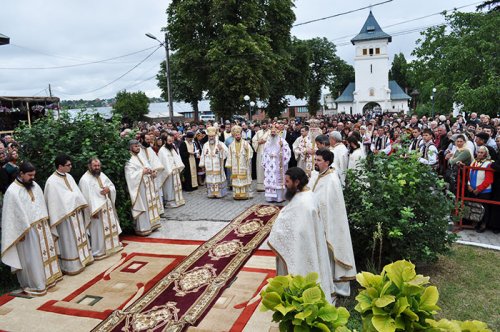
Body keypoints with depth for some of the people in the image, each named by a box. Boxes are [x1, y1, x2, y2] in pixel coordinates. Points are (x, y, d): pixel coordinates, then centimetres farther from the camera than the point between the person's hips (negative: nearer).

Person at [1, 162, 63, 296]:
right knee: (31, 257, 2)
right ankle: (33, 285, 15)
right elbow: (14, 213, -16)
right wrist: (22, 231, -17)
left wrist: (45, 221, 8)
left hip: (41, 226, 7)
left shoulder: (34, 185, 6)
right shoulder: (12, 191, -15)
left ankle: (48, 277, 32)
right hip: (27, 230, -7)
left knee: (46, 251, 17)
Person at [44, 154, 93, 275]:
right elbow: (52, 202, -16)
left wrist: (81, 205, 7)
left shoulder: (69, 176, 6)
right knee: (69, 241, 3)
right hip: (65, 215, -8)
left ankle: (83, 258, 34)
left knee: (79, 237, 19)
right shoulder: (52, 181, -17)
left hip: (76, 213, 8)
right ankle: (72, 266, 16)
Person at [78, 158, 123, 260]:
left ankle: (113, 245, 34)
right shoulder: (85, 180, -16)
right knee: (98, 231, 1)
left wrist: (108, 189, -11)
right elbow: (86, 197, -20)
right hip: (96, 210, -8)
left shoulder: (102, 175, 7)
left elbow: (112, 186, 14)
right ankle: (98, 252, 13)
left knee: (111, 227, 19)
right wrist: (93, 211, -22)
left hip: (107, 207, 8)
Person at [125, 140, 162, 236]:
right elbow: (130, 175, -20)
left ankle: (152, 224, 25)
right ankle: (143, 228, 7)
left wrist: (151, 172, -2)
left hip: (148, 186, 8)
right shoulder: (129, 160, -11)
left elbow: (148, 166, 18)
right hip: (140, 188, -8)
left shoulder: (140, 156, 14)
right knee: (143, 206, -3)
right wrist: (142, 172, -20)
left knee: (150, 205, 14)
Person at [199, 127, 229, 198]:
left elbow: (226, 153, -13)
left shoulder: (220, 144, -2)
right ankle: (211, 193, 14)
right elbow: (203, 155, 12)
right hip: (209, 168, 3)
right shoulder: (205, 145, 8)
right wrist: (202, 164, 10)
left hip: (218, 167, -3)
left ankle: (219, 193, 10)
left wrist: (221, 149, -31)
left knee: (218, 179, 1)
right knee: (210, 180, 5)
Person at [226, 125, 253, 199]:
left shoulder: (245, 143, 2)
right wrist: (229, 165, 3)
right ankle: (237, 194, 8)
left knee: (244, 179, -1)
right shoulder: (231, 145, 8)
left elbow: (250, 152, -2)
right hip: (235, 166, 2)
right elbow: (229, 156, 7)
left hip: (244, 166, -2)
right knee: (236, 180, 2)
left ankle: (245, 194, 6)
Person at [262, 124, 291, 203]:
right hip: (269, 165, 5)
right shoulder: (268, 142, 14)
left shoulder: (282, 141, -3)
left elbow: (287, 152, -7)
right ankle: (270, 197, 7)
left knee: (278, 180, -4)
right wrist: (264, 163, 10)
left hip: (278, 165, -4)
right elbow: (264, 153, 16)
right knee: (269, 180, 2)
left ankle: (279, 197, 2)